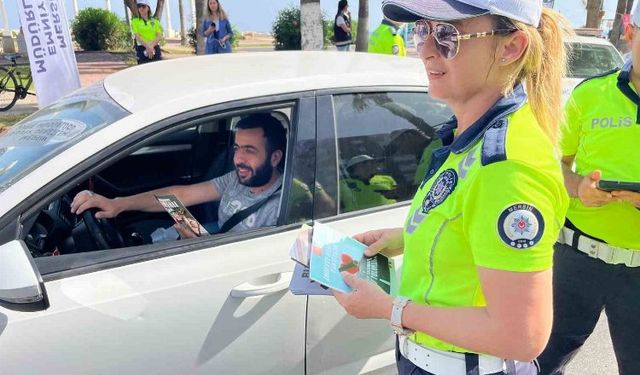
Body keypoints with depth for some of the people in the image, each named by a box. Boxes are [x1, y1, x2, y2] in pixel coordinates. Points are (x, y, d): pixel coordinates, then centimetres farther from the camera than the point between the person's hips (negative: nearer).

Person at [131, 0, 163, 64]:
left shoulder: (155, 21, 12)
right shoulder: (135, 21, 7)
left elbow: (159, 36, 1)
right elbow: (137, 36, -5)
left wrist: (152, 46, -15)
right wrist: (147, 46, -19)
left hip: (155, 48, 2)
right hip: (142, 49, -2)